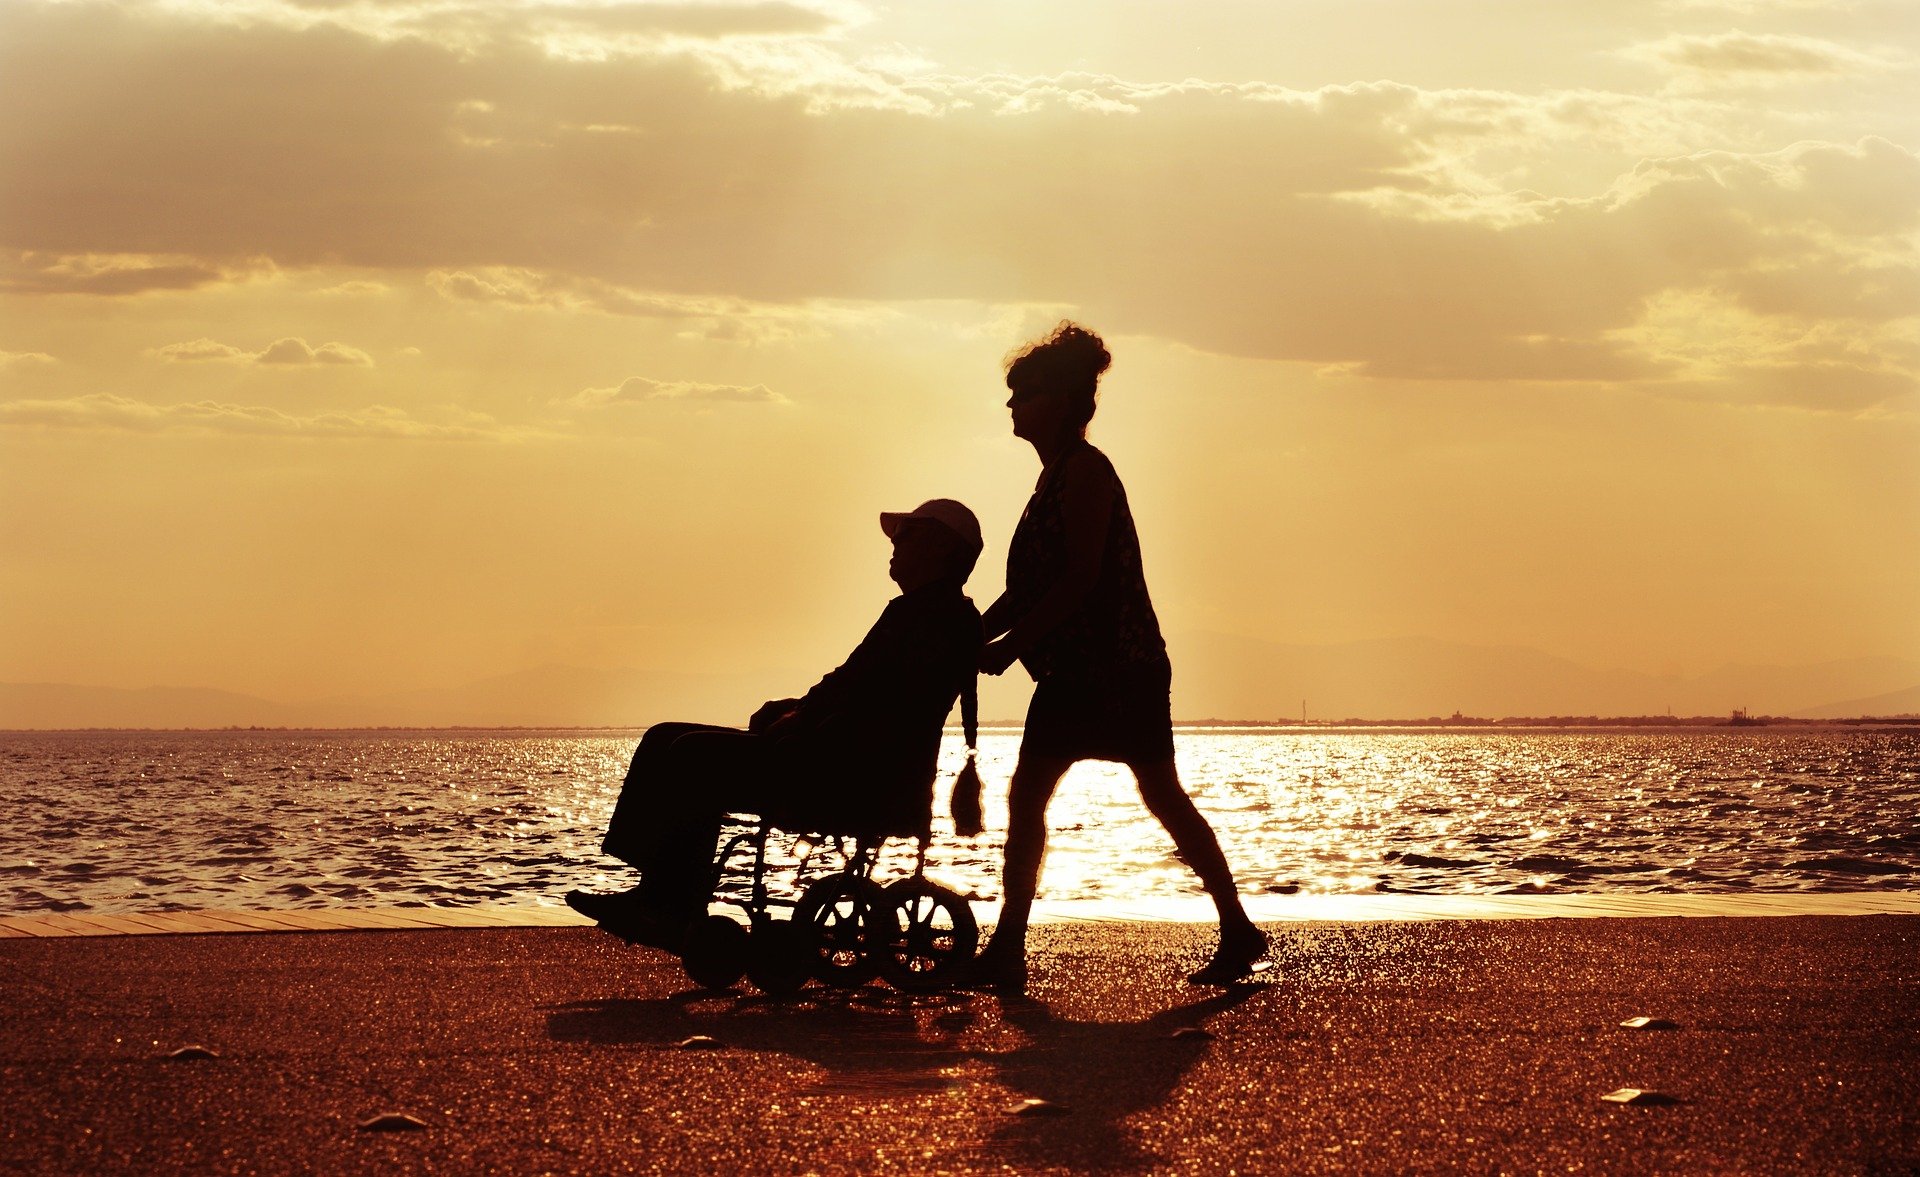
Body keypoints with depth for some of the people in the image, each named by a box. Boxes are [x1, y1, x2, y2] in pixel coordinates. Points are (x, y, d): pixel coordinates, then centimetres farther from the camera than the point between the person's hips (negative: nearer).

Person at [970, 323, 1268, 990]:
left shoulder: (1085, 470, -12)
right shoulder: (1056, 476, 17)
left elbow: (1081, 577, -20)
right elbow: (1029, 585, 19)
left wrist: (1009, 645, -20)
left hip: (1122, 669, -10)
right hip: (1071, 673, 10)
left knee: (1163, 798, -4)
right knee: (1025, 797, 3)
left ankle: (1239, 932, 7)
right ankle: (1007, 953, 2)